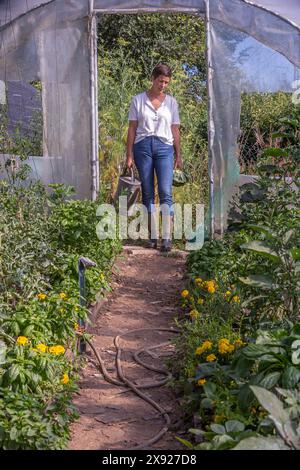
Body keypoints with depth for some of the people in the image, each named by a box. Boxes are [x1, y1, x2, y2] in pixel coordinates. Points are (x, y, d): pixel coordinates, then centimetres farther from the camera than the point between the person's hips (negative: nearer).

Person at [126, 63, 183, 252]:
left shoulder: (171, 102, 11)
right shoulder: (138, 100, 7)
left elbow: (175, 130, 13)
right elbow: (132, 129, 6)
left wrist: (178, 155, 9)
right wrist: (129, 155, 1)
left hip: (164, 147, 0)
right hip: (143, 146, 0)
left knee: (166, 192, -12)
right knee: (148, 193, 3)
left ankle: (167, 237, -13)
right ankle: (153, 236, 8)